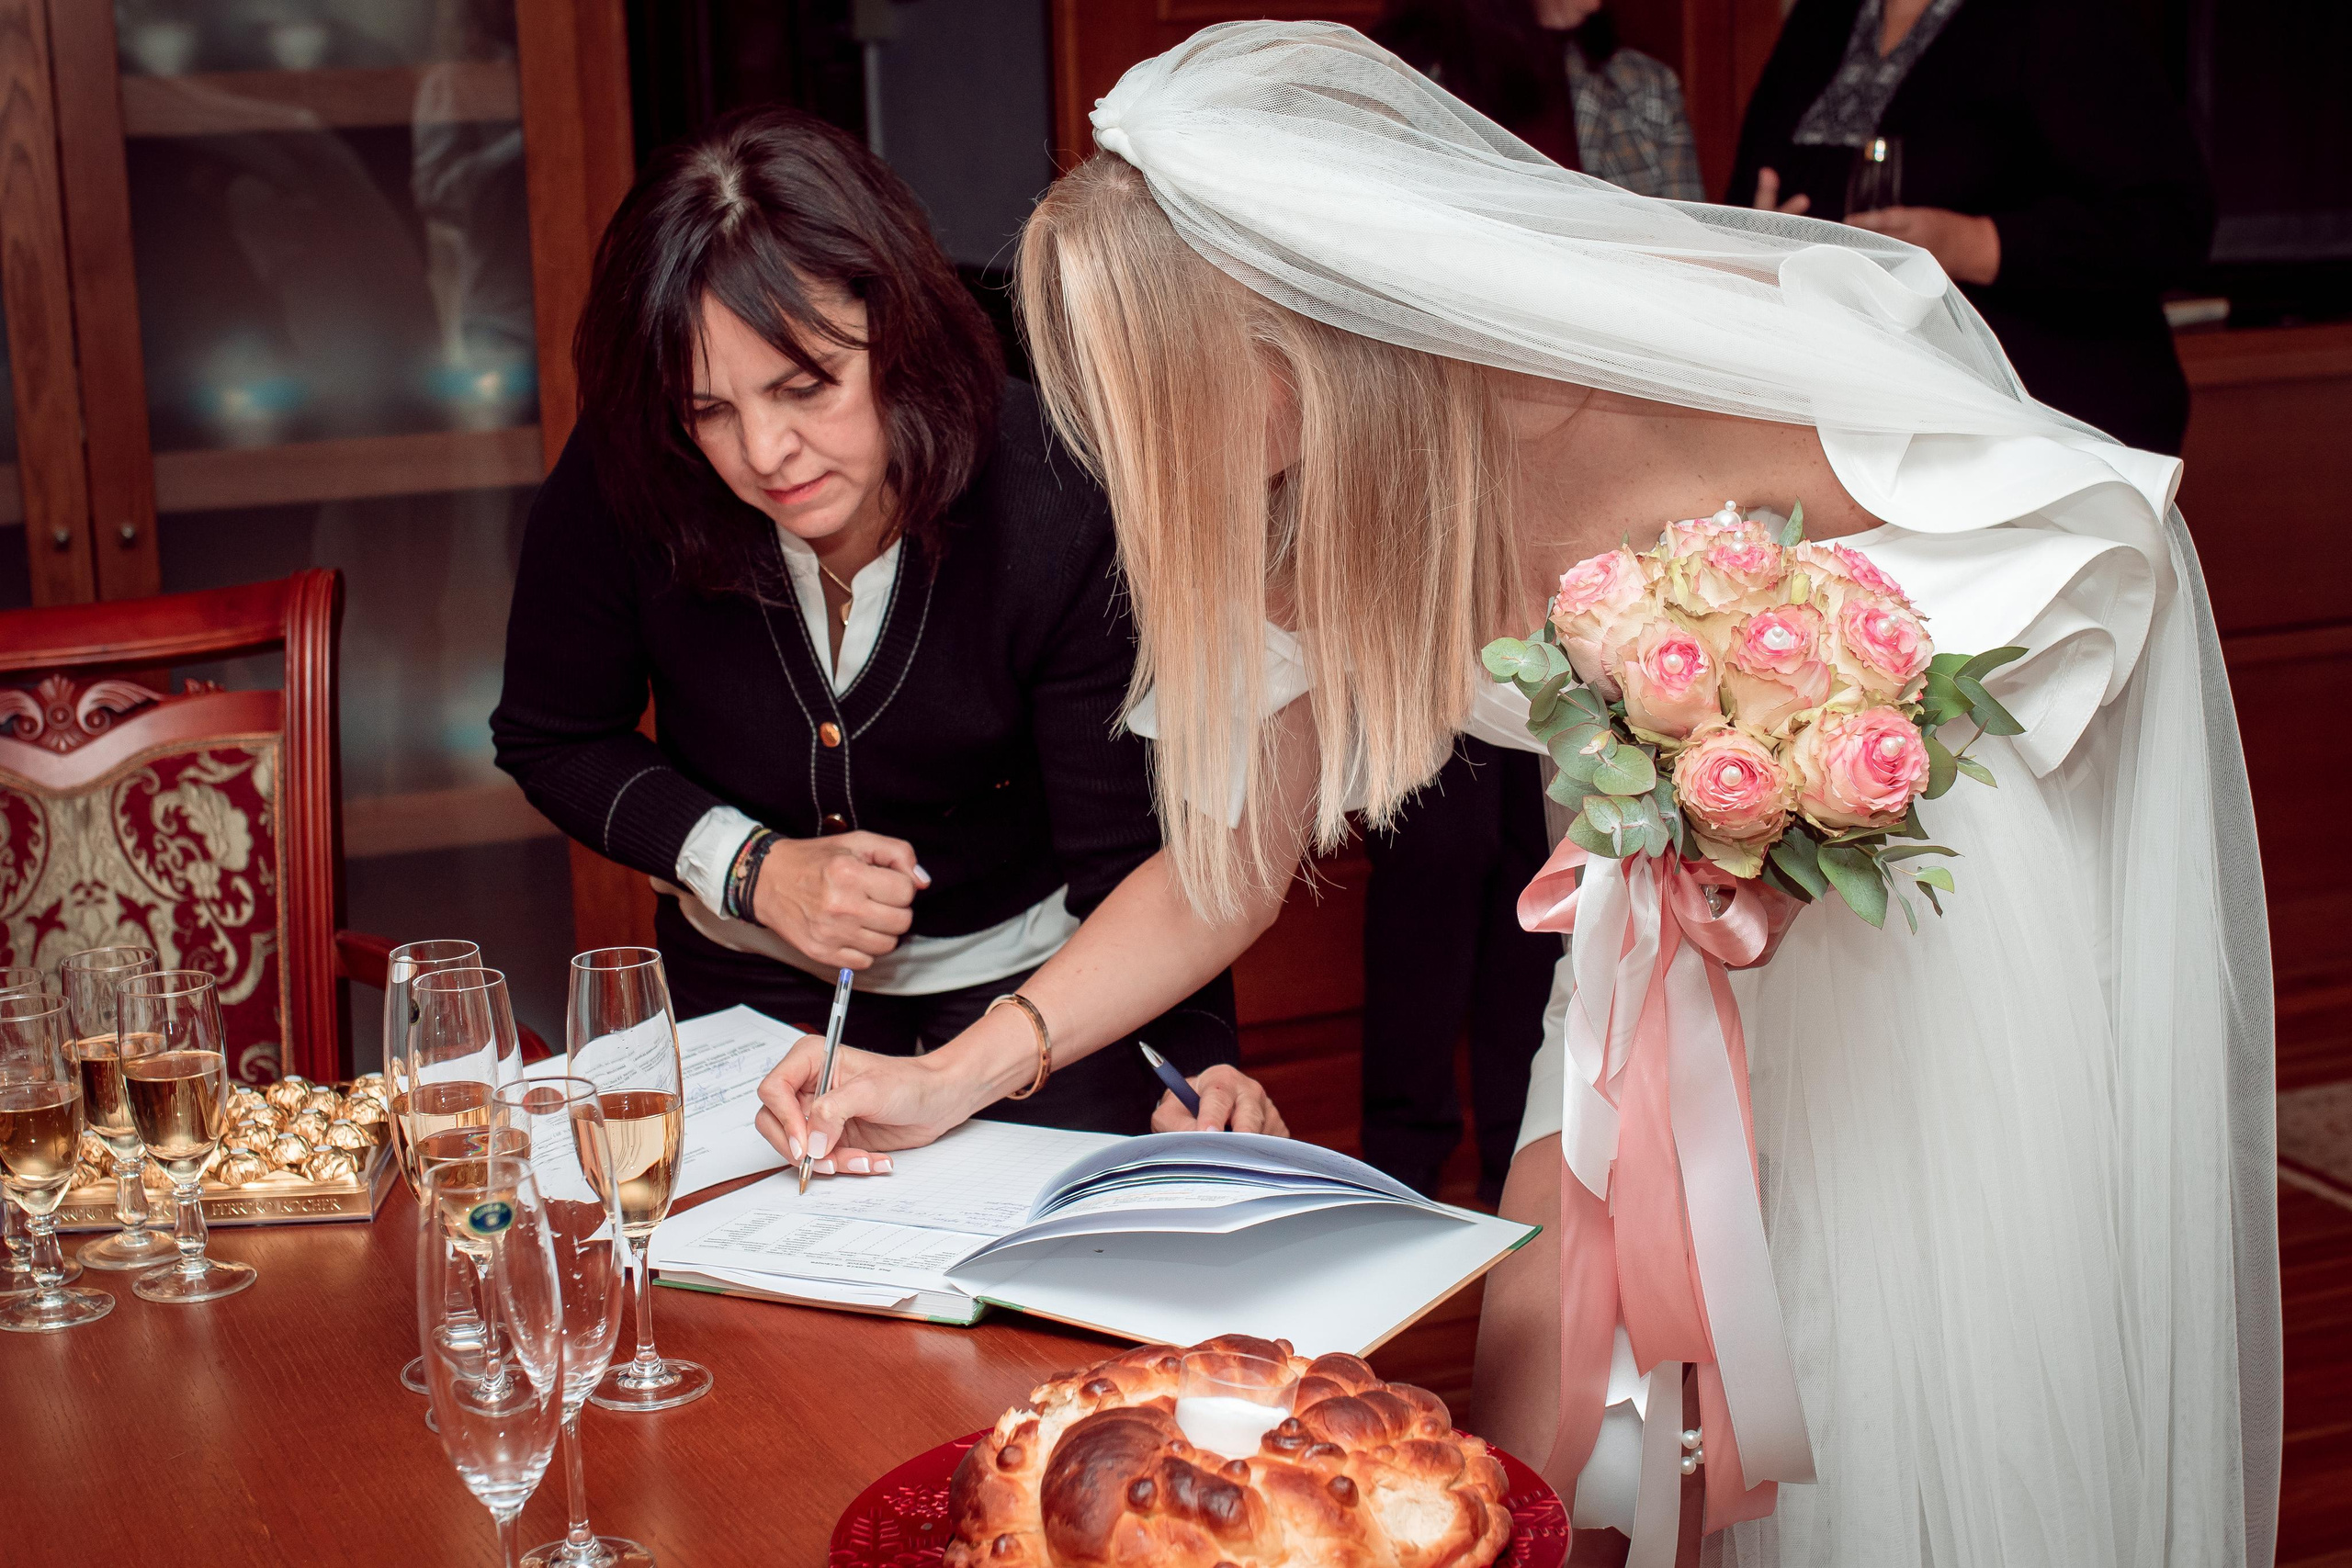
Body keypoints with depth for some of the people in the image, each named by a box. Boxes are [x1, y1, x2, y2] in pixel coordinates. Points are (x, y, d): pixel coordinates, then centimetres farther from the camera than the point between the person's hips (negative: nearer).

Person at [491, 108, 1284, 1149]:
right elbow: (551, 741, -3)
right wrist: (751, 865, -18)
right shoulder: (620, 487, -22)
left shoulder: (1057, 508, -27)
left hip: (1023, 973, -1)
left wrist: (1196, 1060, -38)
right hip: (750, 982, 2)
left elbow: (1129, 848, -21)